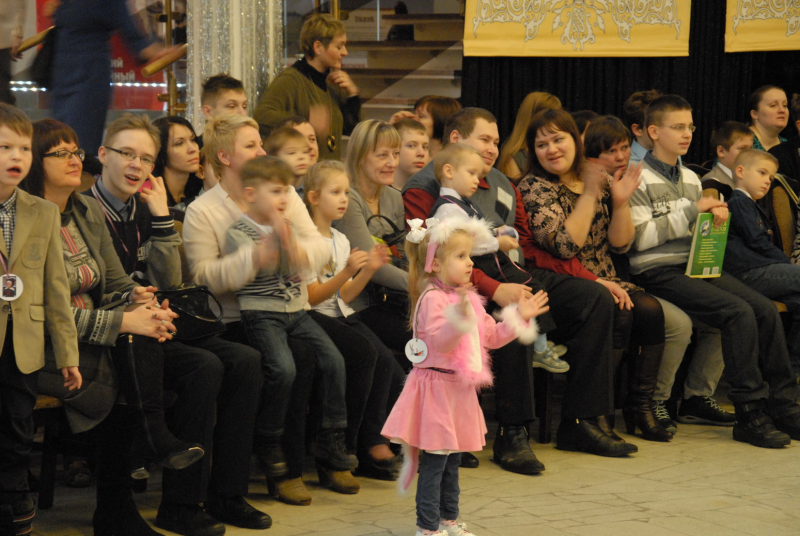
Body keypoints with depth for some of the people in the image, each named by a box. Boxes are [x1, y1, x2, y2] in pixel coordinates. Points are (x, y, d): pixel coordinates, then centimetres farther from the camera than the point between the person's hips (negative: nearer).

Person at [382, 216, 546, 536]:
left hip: (460, 390, 9)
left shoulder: (469, 299, 13)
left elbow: (490, 336, 20)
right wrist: (459, 317, -42)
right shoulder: (432, 299, -17)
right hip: (436, 387, -9)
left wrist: (519, 317, 14)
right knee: (434, 461, -4)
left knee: (452, 461, 16)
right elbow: (441, 341, -28)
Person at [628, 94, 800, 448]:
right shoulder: (640, 179, -3)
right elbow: (640, 237, -13)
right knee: (739, 313, -26)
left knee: (765, 309, -13)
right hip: (659, 272, -7)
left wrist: (714, 217, 2)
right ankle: (750, 414, -21)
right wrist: (691, 212, -13)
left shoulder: (691, 179, 21)